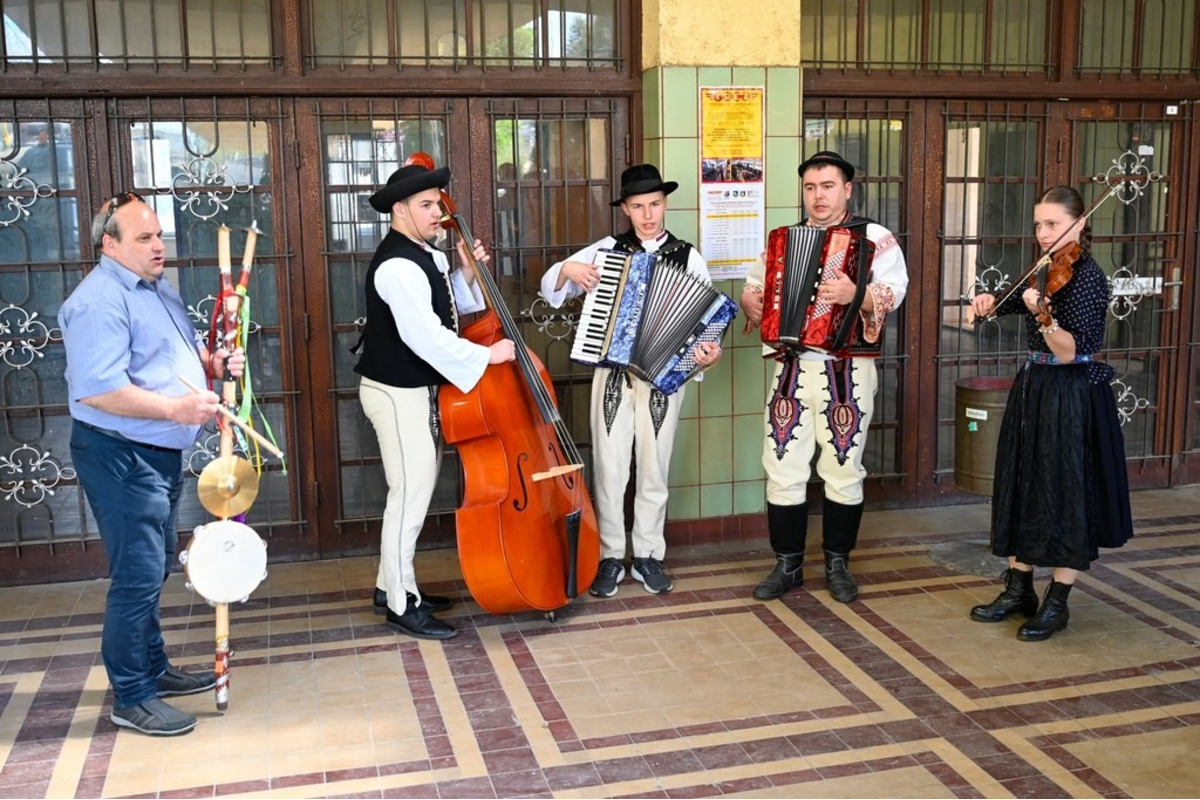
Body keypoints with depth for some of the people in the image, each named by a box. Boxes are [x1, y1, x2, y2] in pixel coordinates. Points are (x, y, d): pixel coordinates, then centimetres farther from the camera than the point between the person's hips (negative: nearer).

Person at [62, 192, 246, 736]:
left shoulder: (158, 289, 13)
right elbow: (98, 388, -28)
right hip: (119, 455, -10)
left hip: (161, 453, 10)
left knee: (156, 566, 19)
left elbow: (187, 352, 23)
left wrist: (217, 362, 1)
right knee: (138, 574, -6)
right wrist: (175, 408, -31)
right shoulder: (99, 301, -19)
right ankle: (131, 698, 7)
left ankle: (153, 668, 33)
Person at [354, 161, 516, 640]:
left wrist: (465, 275, 4)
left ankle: (391, 586, 29)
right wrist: (486, 356, -23)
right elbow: (425, 336, -30)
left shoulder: (422, 256, 11)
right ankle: (402, 606, 8)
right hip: (398, 394, -10)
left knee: (414, 492, 16)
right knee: (411, 496, -4)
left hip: (418, 389, 10)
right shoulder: (398, 265, -21)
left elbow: (446, 311, 18)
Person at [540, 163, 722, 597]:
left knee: (654, 468, 8)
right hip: (612, 372, 1)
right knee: (609, 468, 3)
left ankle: (648, 556, 22)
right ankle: (610, 557, 16)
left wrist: (709, 350, -25)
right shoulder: (605, 250, 4)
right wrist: (568, 270, -12)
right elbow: (550, 288, 9)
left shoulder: (688, 258, 1)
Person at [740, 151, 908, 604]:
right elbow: (756, 283, 19)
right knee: (782, 468, 3)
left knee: (843, 471, 5)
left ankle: (838, 564, 21)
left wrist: (857, 294, -33)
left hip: (847, 371, -3)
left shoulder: (873, 238, 1)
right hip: (791, 368, 4)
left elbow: (894, 289, -14)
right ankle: (787, 564, 16)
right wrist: (749, 299, -4)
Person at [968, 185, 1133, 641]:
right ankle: (1019, 591, 23)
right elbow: (1005, 302, 18)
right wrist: (987, 302, -5)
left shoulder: (1087, 276, -15)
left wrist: (1043, 313, -39)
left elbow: (1068, 351, -22)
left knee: (1065, 495, -1)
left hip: (1071, 398, -8)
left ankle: (1057, 604, 10)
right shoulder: (1044, 272, 9)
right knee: (1021, 487, 11)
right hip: (1032, 390, 8)